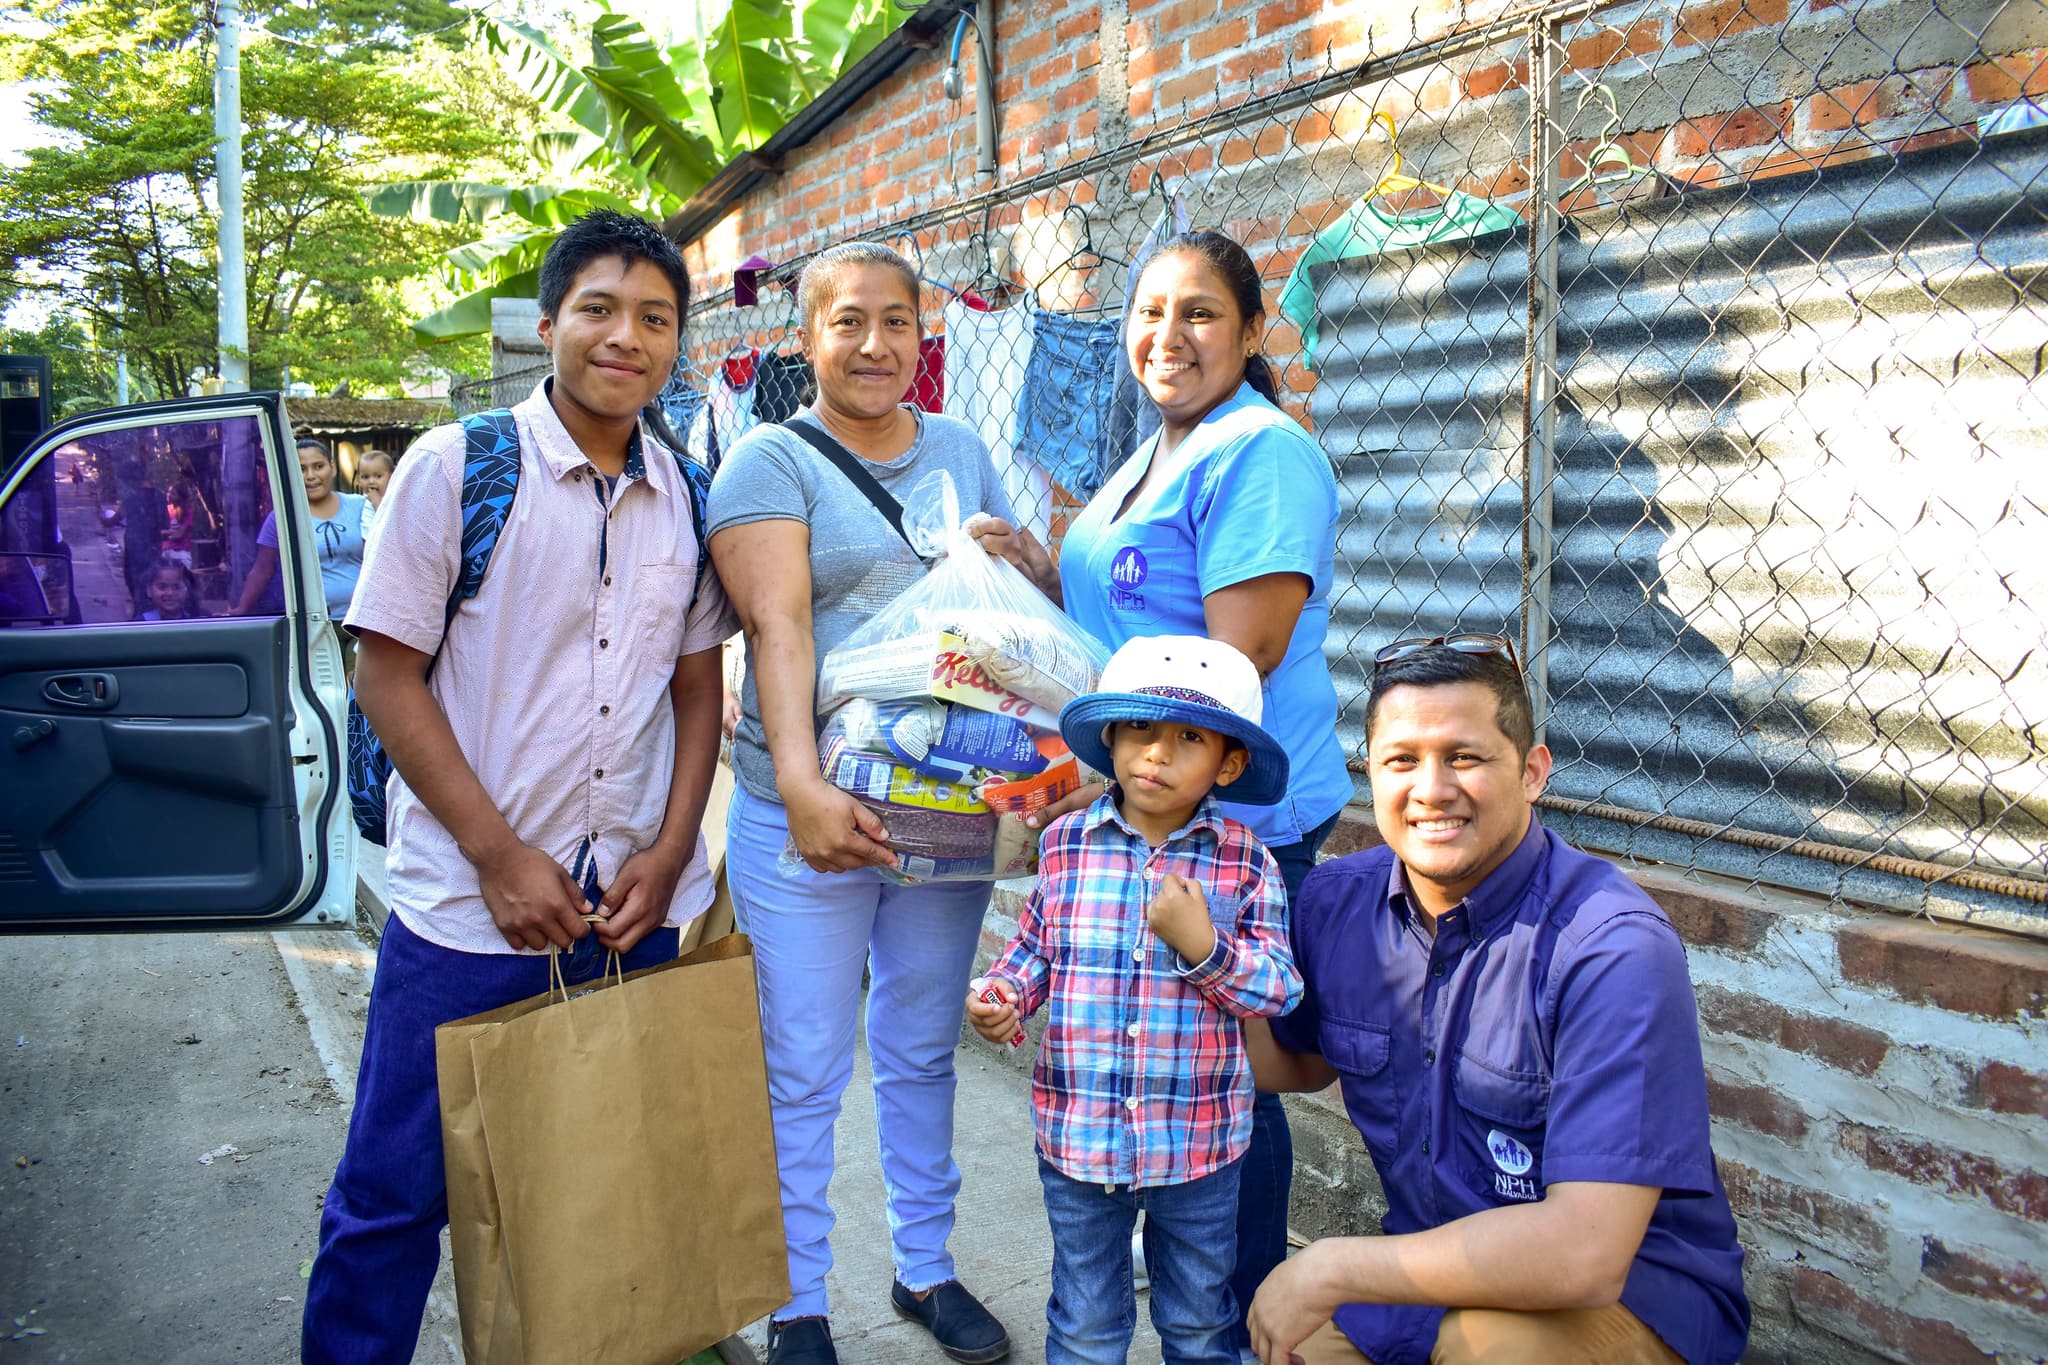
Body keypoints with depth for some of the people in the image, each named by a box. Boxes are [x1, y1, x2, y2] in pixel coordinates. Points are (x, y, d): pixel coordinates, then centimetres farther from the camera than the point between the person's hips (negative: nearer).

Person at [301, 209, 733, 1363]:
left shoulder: (688, 497, 6)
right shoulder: (456, 466, -6)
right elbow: (388, 676, -7)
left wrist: (666, 855, -1)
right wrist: (502, 858, -12)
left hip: (633, 907, 4)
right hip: (468, 909, -3)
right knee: (396, 1193, 7)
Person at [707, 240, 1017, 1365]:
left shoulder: (962, 451, 12)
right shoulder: (770, 460, -4)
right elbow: (778, 629, -17)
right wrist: (803, 785, -29)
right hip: (807, 813, -4)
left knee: (922, 1055, 18)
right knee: (803, 1074, 6)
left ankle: (925, 1266, 36)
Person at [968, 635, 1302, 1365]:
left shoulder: (1246, 863, -9)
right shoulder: (1065, 844, -5)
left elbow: (1278, 991, -9)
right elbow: (1035, 945, 8)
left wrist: (1203, 944, -24)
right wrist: (1003, 996, -10)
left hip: (1200, 1143, -1)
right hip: (1079, 1133, 1)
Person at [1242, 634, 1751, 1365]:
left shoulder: (1615, 948, -25)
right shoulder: (1336, 901, -7)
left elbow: (1586, 1253, -31)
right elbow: (1299, 1063, 13)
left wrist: (1331, 1268, -24)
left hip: (1631, 1287, -5)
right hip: (1433, 1260, 5)